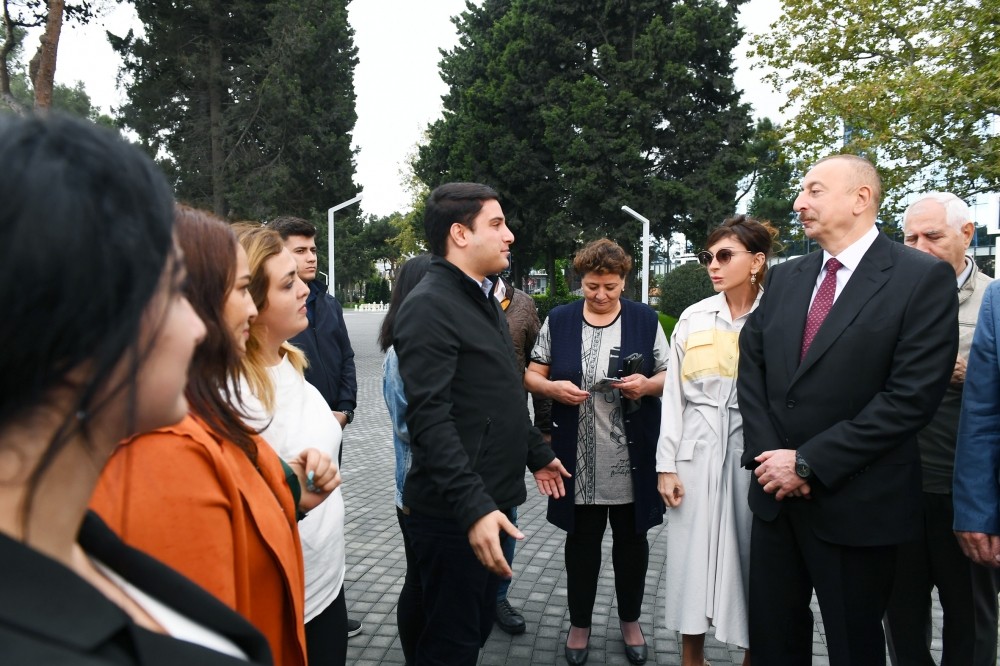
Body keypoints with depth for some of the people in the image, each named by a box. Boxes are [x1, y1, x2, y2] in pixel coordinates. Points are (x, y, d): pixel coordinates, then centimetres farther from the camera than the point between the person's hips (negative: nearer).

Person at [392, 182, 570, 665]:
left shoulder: (483, 299, 14)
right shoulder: (429, 306, -17)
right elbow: (430, 420, -25)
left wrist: (537, 453, 25)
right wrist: (473, 507, -31)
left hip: (491, 500, 9)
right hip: (455, 513, -9)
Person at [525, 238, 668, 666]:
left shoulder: (644, 319, 2)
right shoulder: (558, 320, 2)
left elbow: (670, 377, 5)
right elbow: (531, 376, 5)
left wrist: (648, 384, -16)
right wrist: (553, 388, -17)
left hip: (632, 458, 1)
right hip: (578, 458, 0)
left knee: (631, 538, 14)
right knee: (582, 539, 11)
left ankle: (630, 620, 35)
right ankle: (579, 624, 30)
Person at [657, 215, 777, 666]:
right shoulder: (693, 318, 3)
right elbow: (673, 395, 4)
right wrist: (666, 465, 0)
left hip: (755, 454, -2)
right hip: (696, 453, 2)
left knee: (750, 559, 8)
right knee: (691, 559, 8)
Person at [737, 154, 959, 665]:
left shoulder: (923, 277, -9)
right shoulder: (784, 278, 8)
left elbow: (912, 395, -17)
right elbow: (752, 367, 6)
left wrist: (809, 462, -18)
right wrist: (766, 455, -8)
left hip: (855, 504, -5)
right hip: (775, 492, 5)